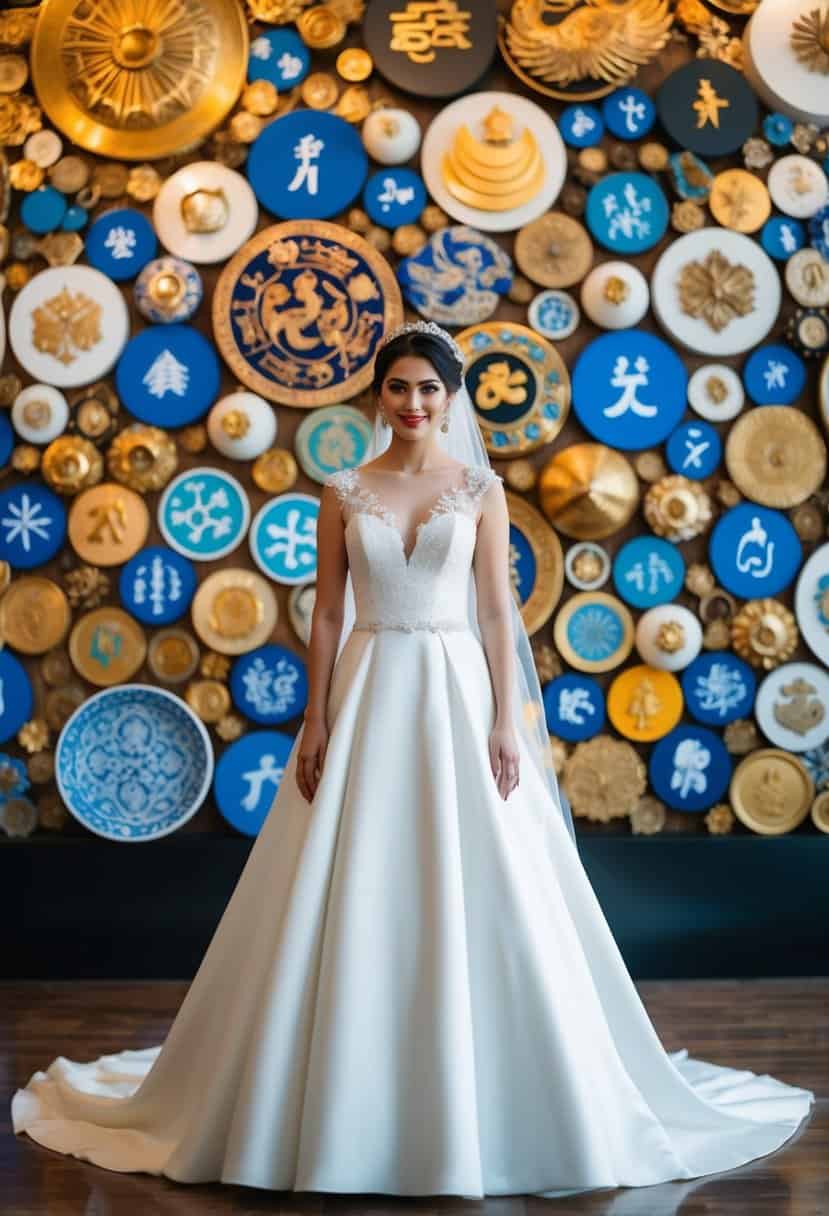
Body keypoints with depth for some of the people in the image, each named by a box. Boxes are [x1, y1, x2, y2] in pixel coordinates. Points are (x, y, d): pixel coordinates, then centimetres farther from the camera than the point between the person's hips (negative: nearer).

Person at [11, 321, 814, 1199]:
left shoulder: (481, 490, 4)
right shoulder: (344, 492, 5)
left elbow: (497, 612, 1)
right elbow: (328, 613, 4)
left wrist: (506, 724, -7)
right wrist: (316, 723, -3)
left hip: (456, 693, -1)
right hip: (368, 696, 1)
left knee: (471, 899, 0)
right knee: (355, 902, 1)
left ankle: (472, 1103, 14)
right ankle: (352, 1102, 14)